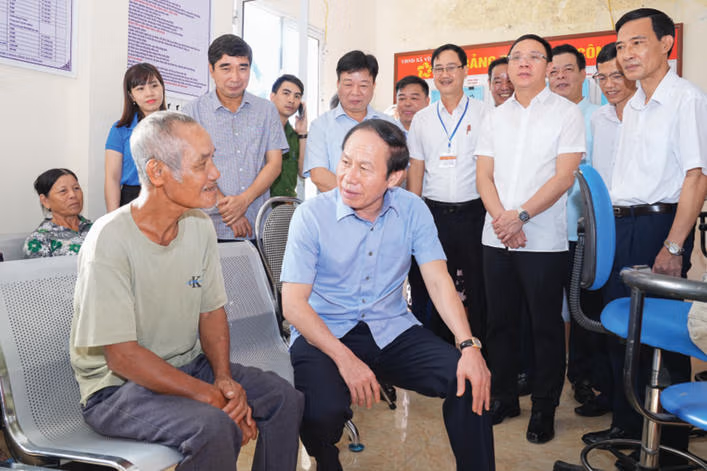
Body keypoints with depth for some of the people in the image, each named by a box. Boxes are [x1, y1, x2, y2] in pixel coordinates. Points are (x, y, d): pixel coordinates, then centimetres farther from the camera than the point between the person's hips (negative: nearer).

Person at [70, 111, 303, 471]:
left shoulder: (200, 227, -2)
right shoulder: (110, 240, -22)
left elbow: (212, 311, 6)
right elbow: (121, 356, -22)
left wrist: (225, 379, -10)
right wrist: (213, 397, -24)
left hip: (187, 366, 7)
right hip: (117, 386, -6)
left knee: (285, 399, -5)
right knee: (214, 426, -30)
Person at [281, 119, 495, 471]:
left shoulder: (412, 210, -2)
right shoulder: (311, 215, -11)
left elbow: (438, 280, -4)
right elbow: (293, 303, -14)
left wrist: (469, 346, -19)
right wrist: (345, 359, -25)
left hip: (392, 329, 3)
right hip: (324, 334, -2)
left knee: (470, 382, -18)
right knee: (322, 412, -29)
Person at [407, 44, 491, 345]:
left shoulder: (484, 113, 3)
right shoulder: (422, 119, 11)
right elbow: (416, 169, 10)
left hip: (473, 211, -2)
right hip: (434, 213, 3)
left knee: (478, 286, 3)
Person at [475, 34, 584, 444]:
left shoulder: (567, 113, 0)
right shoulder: (494, 118, 12)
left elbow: (564, 177, -9)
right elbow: (484, 176, 6)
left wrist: (520, 216, -17)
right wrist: (500, 219, -10)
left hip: (544, 240, -4)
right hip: (497, 239, 4)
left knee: (547, 327, 4)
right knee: (500, 322, 11)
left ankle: (544, 409, 19)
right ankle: (504, 397, 27)